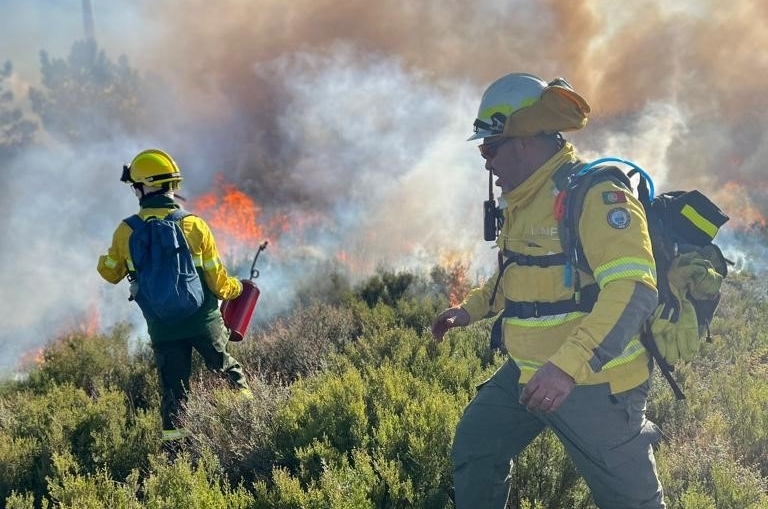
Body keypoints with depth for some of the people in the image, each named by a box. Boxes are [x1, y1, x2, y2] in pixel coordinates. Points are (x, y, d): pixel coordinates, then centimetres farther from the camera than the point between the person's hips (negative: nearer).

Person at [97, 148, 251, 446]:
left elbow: (111, 273, 9)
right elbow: (218, 283, -8)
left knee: (173, 391, 11)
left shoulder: (127, 232, -9)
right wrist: (237, 287, 14)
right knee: (228, 371, 20)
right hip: (203, 321, -1)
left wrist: (104, 260, 31)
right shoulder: (194, 226, -13)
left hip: (162, 328, 1)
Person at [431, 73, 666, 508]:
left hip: (595, 383, -9)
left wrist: (568, 366, -43)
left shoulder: (596, 195, -22)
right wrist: (470, 310, 20)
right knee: (474, 447, 16)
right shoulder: (524, 200, 9)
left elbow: (633, 291, -34)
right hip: (529, 373, 9)